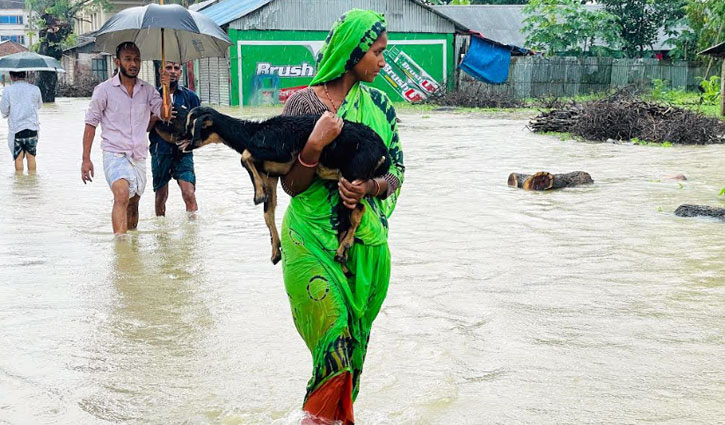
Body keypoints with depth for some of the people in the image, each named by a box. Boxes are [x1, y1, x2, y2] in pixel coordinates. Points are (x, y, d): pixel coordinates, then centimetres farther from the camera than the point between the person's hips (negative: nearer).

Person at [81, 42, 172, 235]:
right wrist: (86, 159, -5)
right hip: (114, 154, -5)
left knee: (133, 204, 11)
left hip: (139, 156, 5)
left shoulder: (147, 90, 9)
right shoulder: (104, 90, -2)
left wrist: (166, 89, -14)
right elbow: (91, 124, 1)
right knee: (122, 197, -26)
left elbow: (166, 115, -1)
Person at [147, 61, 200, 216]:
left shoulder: (190, 96, 7)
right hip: (160, 152, 1)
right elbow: (145, 128, 3)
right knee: (161, 195, 10)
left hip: (183, 152, -1)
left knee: (189, 193, -17)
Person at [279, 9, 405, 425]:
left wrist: (369, 187, -16)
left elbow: (397, 174, 5)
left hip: (366, 242, 4)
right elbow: (291, 185, -8)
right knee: (335, 337, -10)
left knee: (356, 337, 10)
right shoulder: (303, 103, -7)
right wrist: (315, 145, -24)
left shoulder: (379, 104, 5)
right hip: (314, 241, -4)